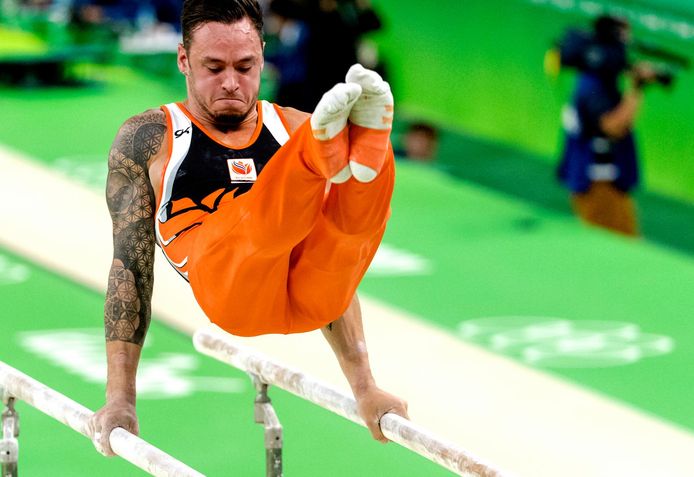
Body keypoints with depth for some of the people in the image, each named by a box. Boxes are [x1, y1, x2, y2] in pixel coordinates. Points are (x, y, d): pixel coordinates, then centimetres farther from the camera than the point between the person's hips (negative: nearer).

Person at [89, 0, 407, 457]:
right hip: (225, 285, -3)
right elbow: (130, 266, 13)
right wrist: (120, 398, 5)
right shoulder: (148, 139, 19)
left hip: (310, 292, 4)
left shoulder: (293, 128, 29)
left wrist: (364, 387, 27)